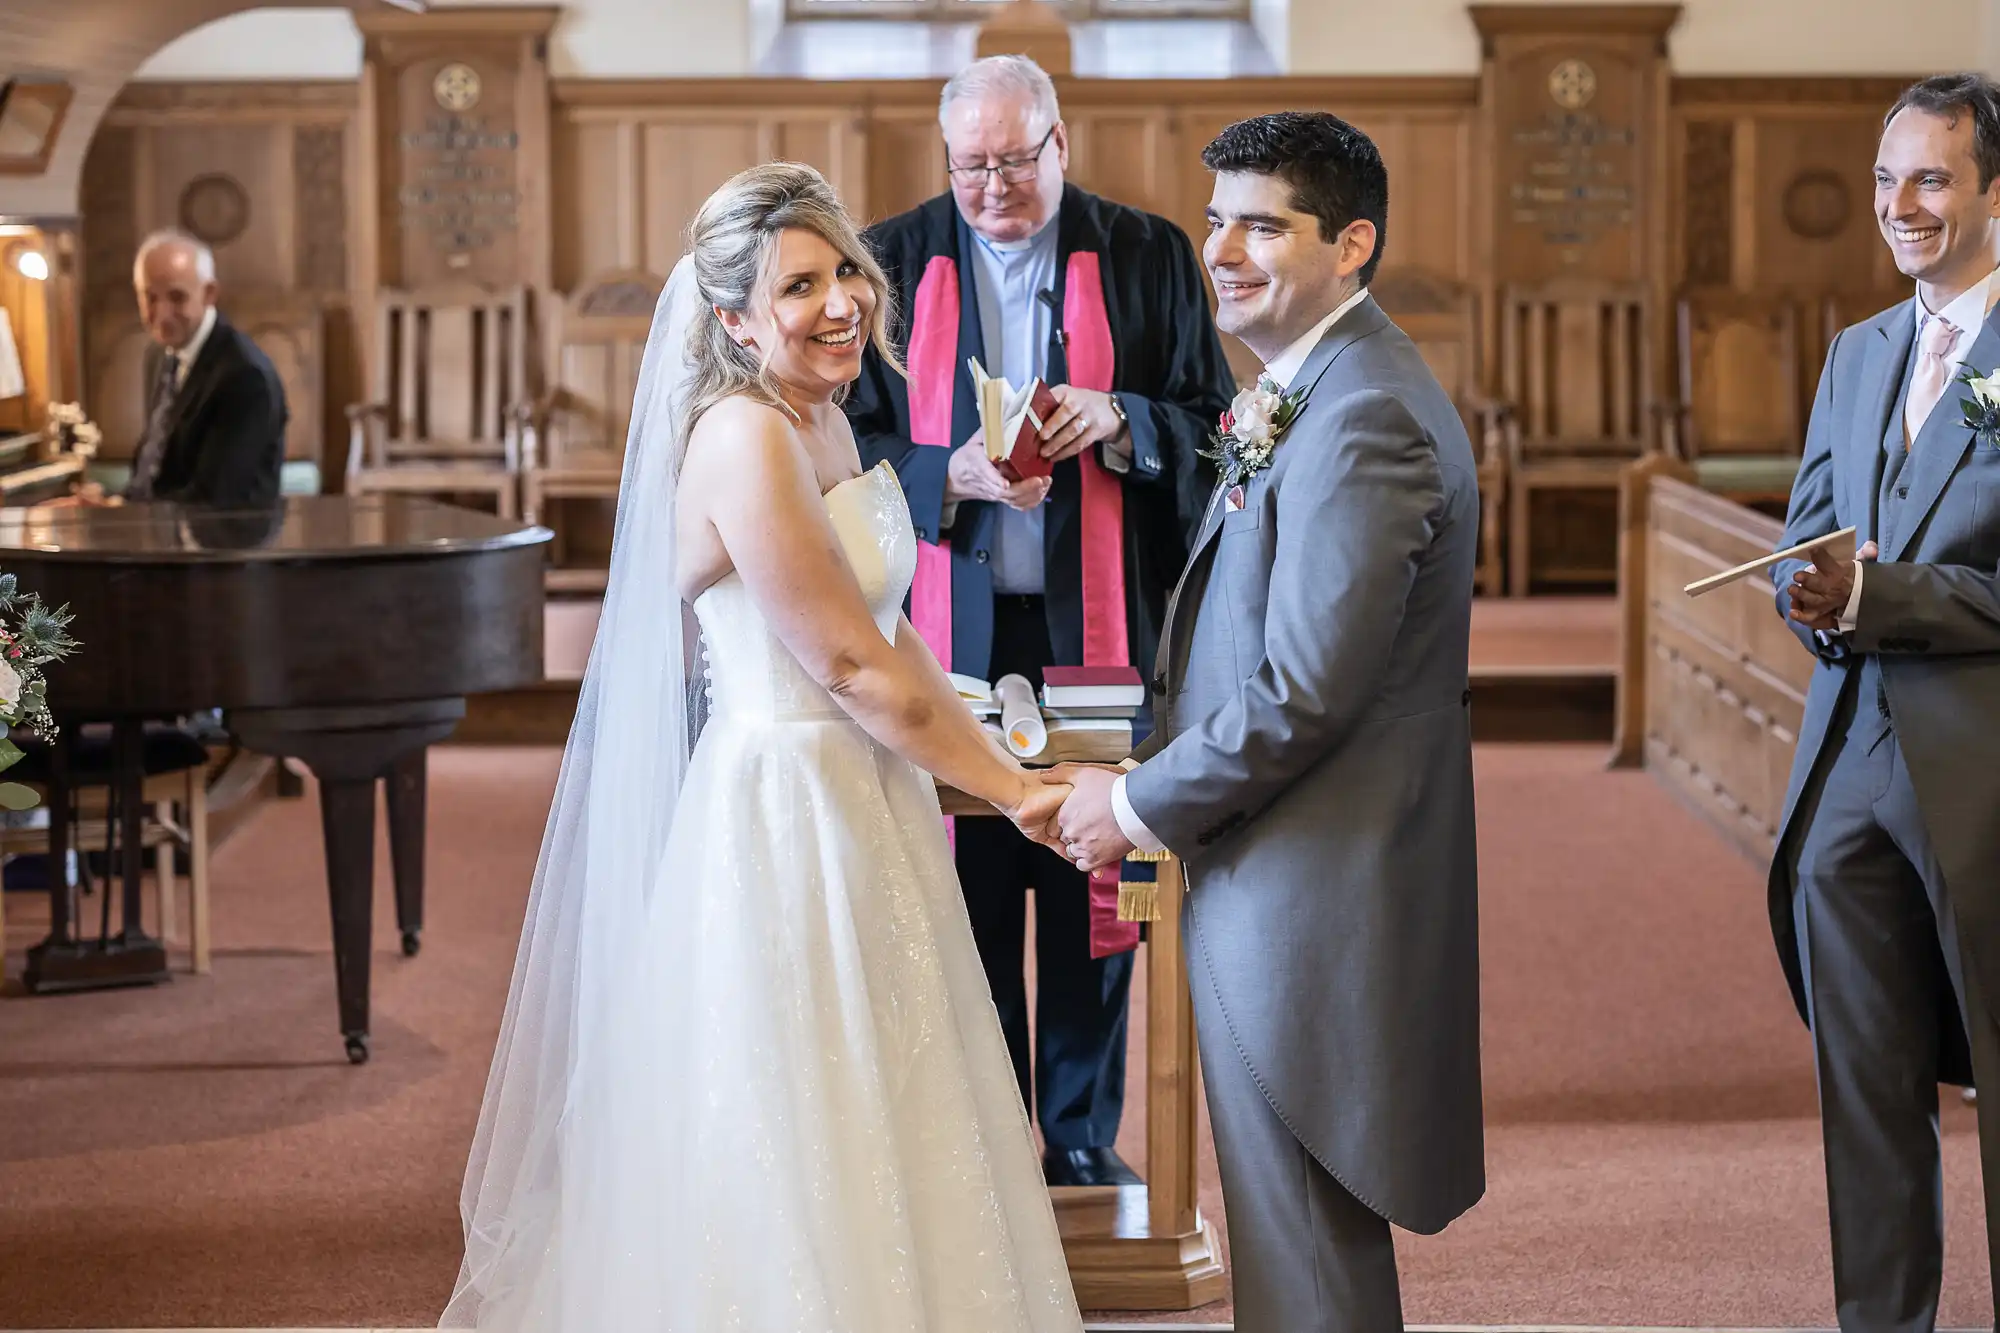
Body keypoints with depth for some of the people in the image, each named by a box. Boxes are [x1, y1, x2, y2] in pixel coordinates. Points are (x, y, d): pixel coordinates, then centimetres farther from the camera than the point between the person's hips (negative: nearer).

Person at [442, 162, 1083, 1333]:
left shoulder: (822, 421, 8)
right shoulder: (746, 439, -20)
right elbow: (855, 670, -18)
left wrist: (988, 756, 6)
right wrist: (1015, 792, -11)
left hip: (864, 801, 9)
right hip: (787, 825, -9)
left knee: (871, 1138, 17)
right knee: (799, 1150, 2)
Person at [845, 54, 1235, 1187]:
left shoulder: (1148, 256, 3)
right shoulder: (893, 263, 3)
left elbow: (1214, 427, 5)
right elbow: (852, 445, 3)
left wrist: (1117, 419, -15)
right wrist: (954, 474, -16)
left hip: (1099, 627, 0)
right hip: (950, 634, 0)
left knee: (1091, 882, 6)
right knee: (965, 889, 6)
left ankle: (1083, 1131, 20)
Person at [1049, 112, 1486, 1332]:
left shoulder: (1362, 418, -20)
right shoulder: (1319, 391, 14)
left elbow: (1304, 693, -23)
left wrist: (1141, 806, -12)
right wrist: (1150, 775, 8)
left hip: (1306, 895, -10)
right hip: (1299, 876, 10)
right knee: (1309, 1222, 19)